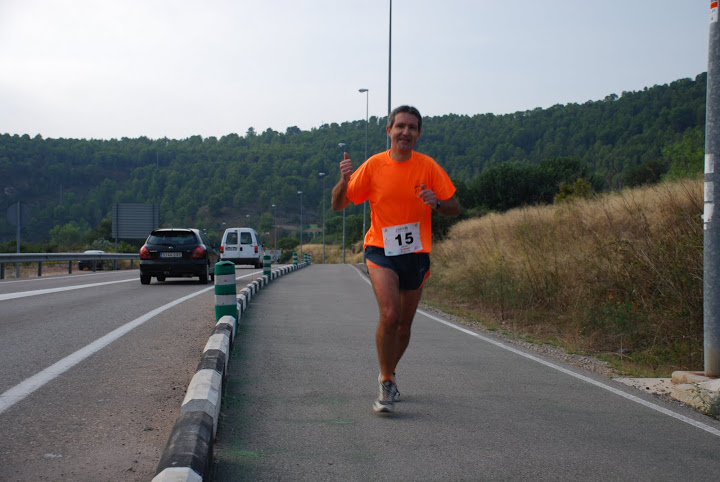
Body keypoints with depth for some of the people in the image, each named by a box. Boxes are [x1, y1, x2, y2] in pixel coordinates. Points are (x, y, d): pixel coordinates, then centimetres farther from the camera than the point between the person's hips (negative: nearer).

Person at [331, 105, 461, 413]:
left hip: (416, 253, 2)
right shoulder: (373, 166, -4)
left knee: (404, 324, 12)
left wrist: (436, 203, -21)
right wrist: (344, 181, -21)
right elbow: (338, 205, 0)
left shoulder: (428, 166, -2)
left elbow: (454, 209, 2)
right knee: (389, 315, -23)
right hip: (381, 250, -2)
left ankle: (388, 375, 38)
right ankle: (386, 383, -7)